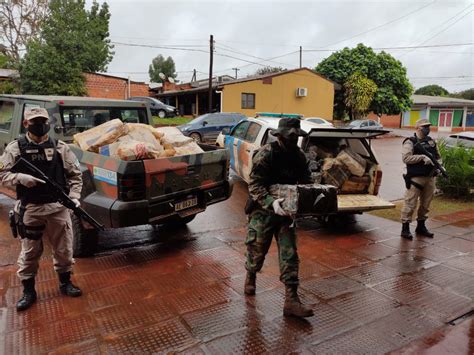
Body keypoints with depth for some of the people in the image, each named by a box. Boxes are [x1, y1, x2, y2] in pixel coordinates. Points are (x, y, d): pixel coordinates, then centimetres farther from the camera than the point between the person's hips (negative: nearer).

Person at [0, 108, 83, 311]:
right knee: (29, 252, 10)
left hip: (58, 207, 1)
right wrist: (20, 178, -20)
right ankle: (28, 291, 26)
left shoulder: (60, 147, 3)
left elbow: (75, 175, 6)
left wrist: (74, 197, -7)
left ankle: (65, 283, 31)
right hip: (29, 209, -1)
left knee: (63, 249, 11)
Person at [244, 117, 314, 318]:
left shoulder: (299, 156, 4)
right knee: (257, 250, 12)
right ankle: (250, 277, 44)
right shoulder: (265, 154, -16)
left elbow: (306, 181, 13)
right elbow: (254, 185, -21)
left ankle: (291, 301, 7)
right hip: (263, 211, -5)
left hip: (286, 211, 5)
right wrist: (271, 203, -35)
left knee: (289, 255, 1)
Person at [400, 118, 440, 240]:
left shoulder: (431, 141, 16)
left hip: (430, 177, 7)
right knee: (410, 203, -5)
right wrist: (423, 157, -20)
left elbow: (437, 156, 24)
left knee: (426, 204, 14)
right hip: (415, 178, -7)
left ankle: (421, 226, 27)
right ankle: (405, 228, 2)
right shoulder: (410, 142, -5)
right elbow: (406, 158, -16)